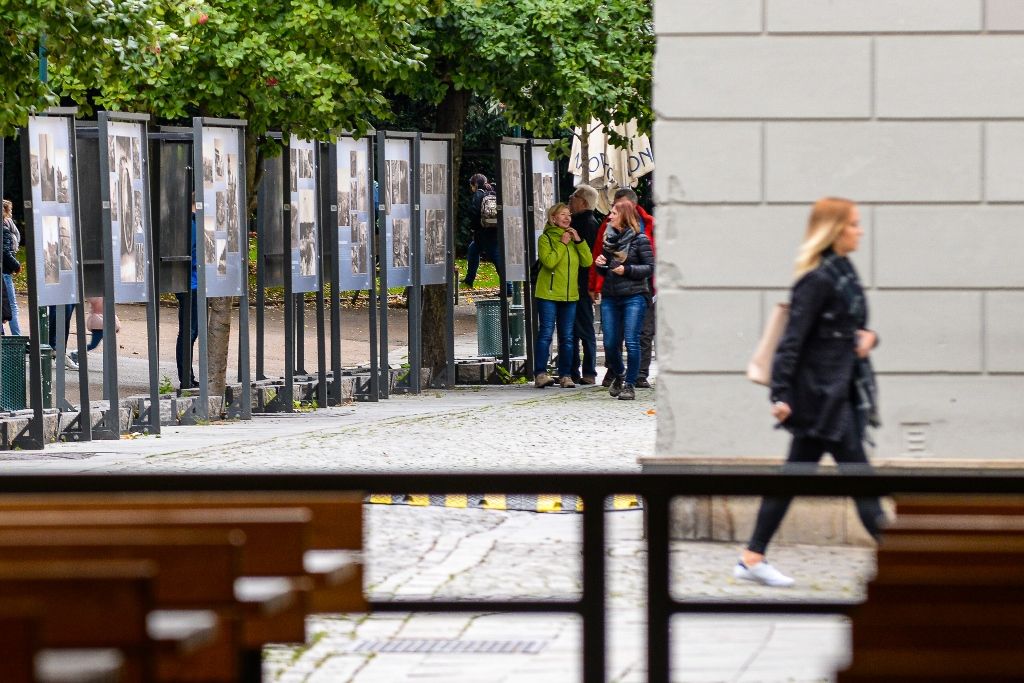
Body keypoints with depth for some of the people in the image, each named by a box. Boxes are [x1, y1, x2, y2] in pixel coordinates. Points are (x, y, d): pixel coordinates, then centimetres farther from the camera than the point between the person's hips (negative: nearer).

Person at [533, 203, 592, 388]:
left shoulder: (573, 237, 13)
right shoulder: (546, 238, -1)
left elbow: (587, 261, 4)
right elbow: (549, 261, -17)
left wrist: (579, 241, -5)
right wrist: (562, 244, -12)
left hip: (570, 295, 5)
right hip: (548, 293, -5)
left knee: (567, 337, 6)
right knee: (546, 333, -9)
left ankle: (565, 375, 10)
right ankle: (540, 374, -10)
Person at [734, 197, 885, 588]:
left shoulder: (843, 272, 13)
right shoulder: (818, 280, -15)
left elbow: (849, 327, 24)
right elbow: (793, 339, -18)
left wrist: (867, 337, 1)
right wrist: (781, 394, -22)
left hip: (840, 392, 10)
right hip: (822, 394, -10)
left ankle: (752, 559, 15)